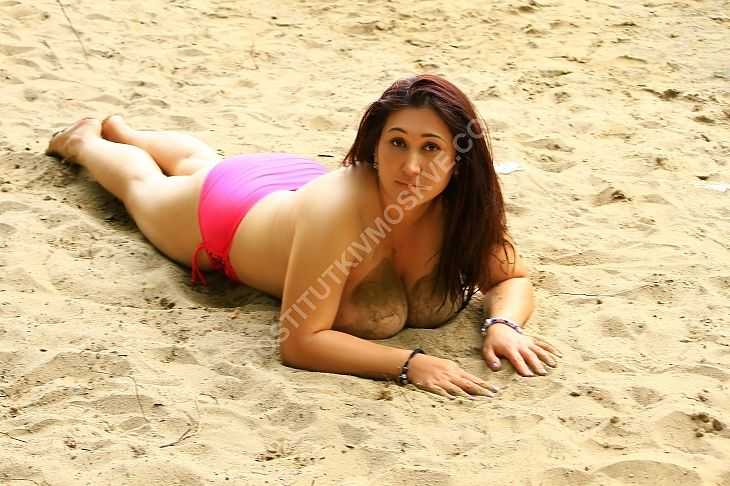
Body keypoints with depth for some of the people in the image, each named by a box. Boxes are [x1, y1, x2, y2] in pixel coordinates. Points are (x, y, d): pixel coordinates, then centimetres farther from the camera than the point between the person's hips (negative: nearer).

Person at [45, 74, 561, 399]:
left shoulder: (463, 205, -34)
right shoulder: (340, 208, -49)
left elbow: (513, 279, -18)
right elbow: (300, 341, -47)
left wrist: (503, 324, -40)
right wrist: (410, 362, -55)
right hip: (224, 214, -5)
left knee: (202, 163, 37)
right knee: (143, 184, 30)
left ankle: (118, 128, 67)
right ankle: (85, 140, 61)